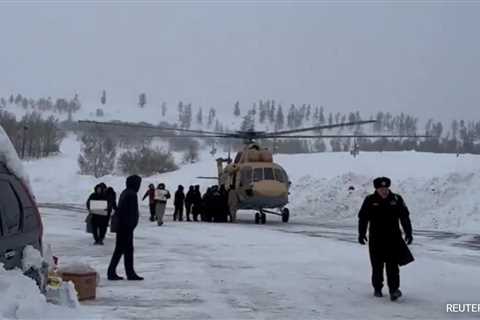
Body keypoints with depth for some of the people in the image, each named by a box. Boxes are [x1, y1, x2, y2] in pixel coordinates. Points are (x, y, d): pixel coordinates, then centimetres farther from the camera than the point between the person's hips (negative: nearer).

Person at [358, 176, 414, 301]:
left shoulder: (396, 199, 1)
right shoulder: (370, 201, -2)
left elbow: (405, 217, 7)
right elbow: (363, 218, 3)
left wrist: (408, 233, 3)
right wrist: (361, 233, -4)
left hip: (393, 238, 0)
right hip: (376, 239, 0)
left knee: (392, 265, -6)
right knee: (377, 265, 9)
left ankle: (394, 290, -6)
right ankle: (377, 288, 23)